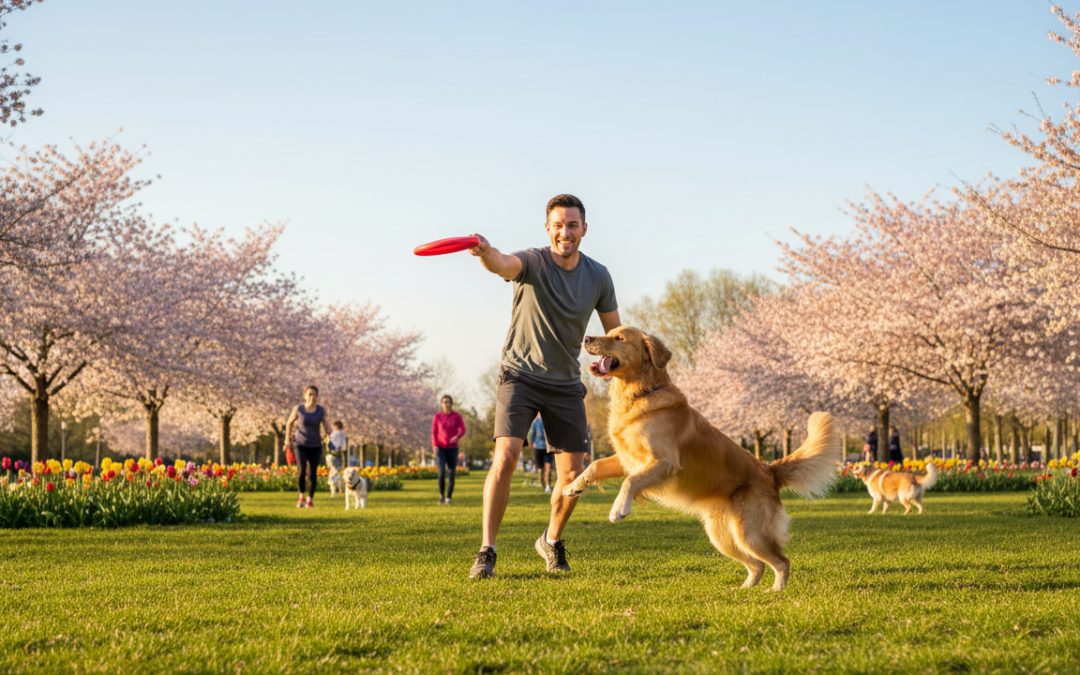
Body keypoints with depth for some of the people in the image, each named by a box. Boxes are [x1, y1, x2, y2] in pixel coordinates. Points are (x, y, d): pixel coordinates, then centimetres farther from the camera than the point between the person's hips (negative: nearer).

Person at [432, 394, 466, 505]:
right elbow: (434, 432, 4)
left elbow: (462, 430, -5)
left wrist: (457, 436, -27)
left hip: (452, 448, 1)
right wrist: (435, 446, -9)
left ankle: (449, 497, 5)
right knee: (441, 471, -16)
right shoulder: (437, 416, 4)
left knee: (451, 473, -5)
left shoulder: (457, 416, 3)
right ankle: (441, 496, -3)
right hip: (440, 449, -1)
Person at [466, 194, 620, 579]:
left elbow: (614, 332, 11)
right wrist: (486, 252, -64)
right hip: (520, 375, -4)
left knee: (572, 474, 1)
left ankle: (552, 540, 28)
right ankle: (487, 552, -13)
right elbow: (503, 264, -40)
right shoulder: (533, 263, -15)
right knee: (505, 457, -21)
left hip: (566, 384, 4)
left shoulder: (598, 277, -2)